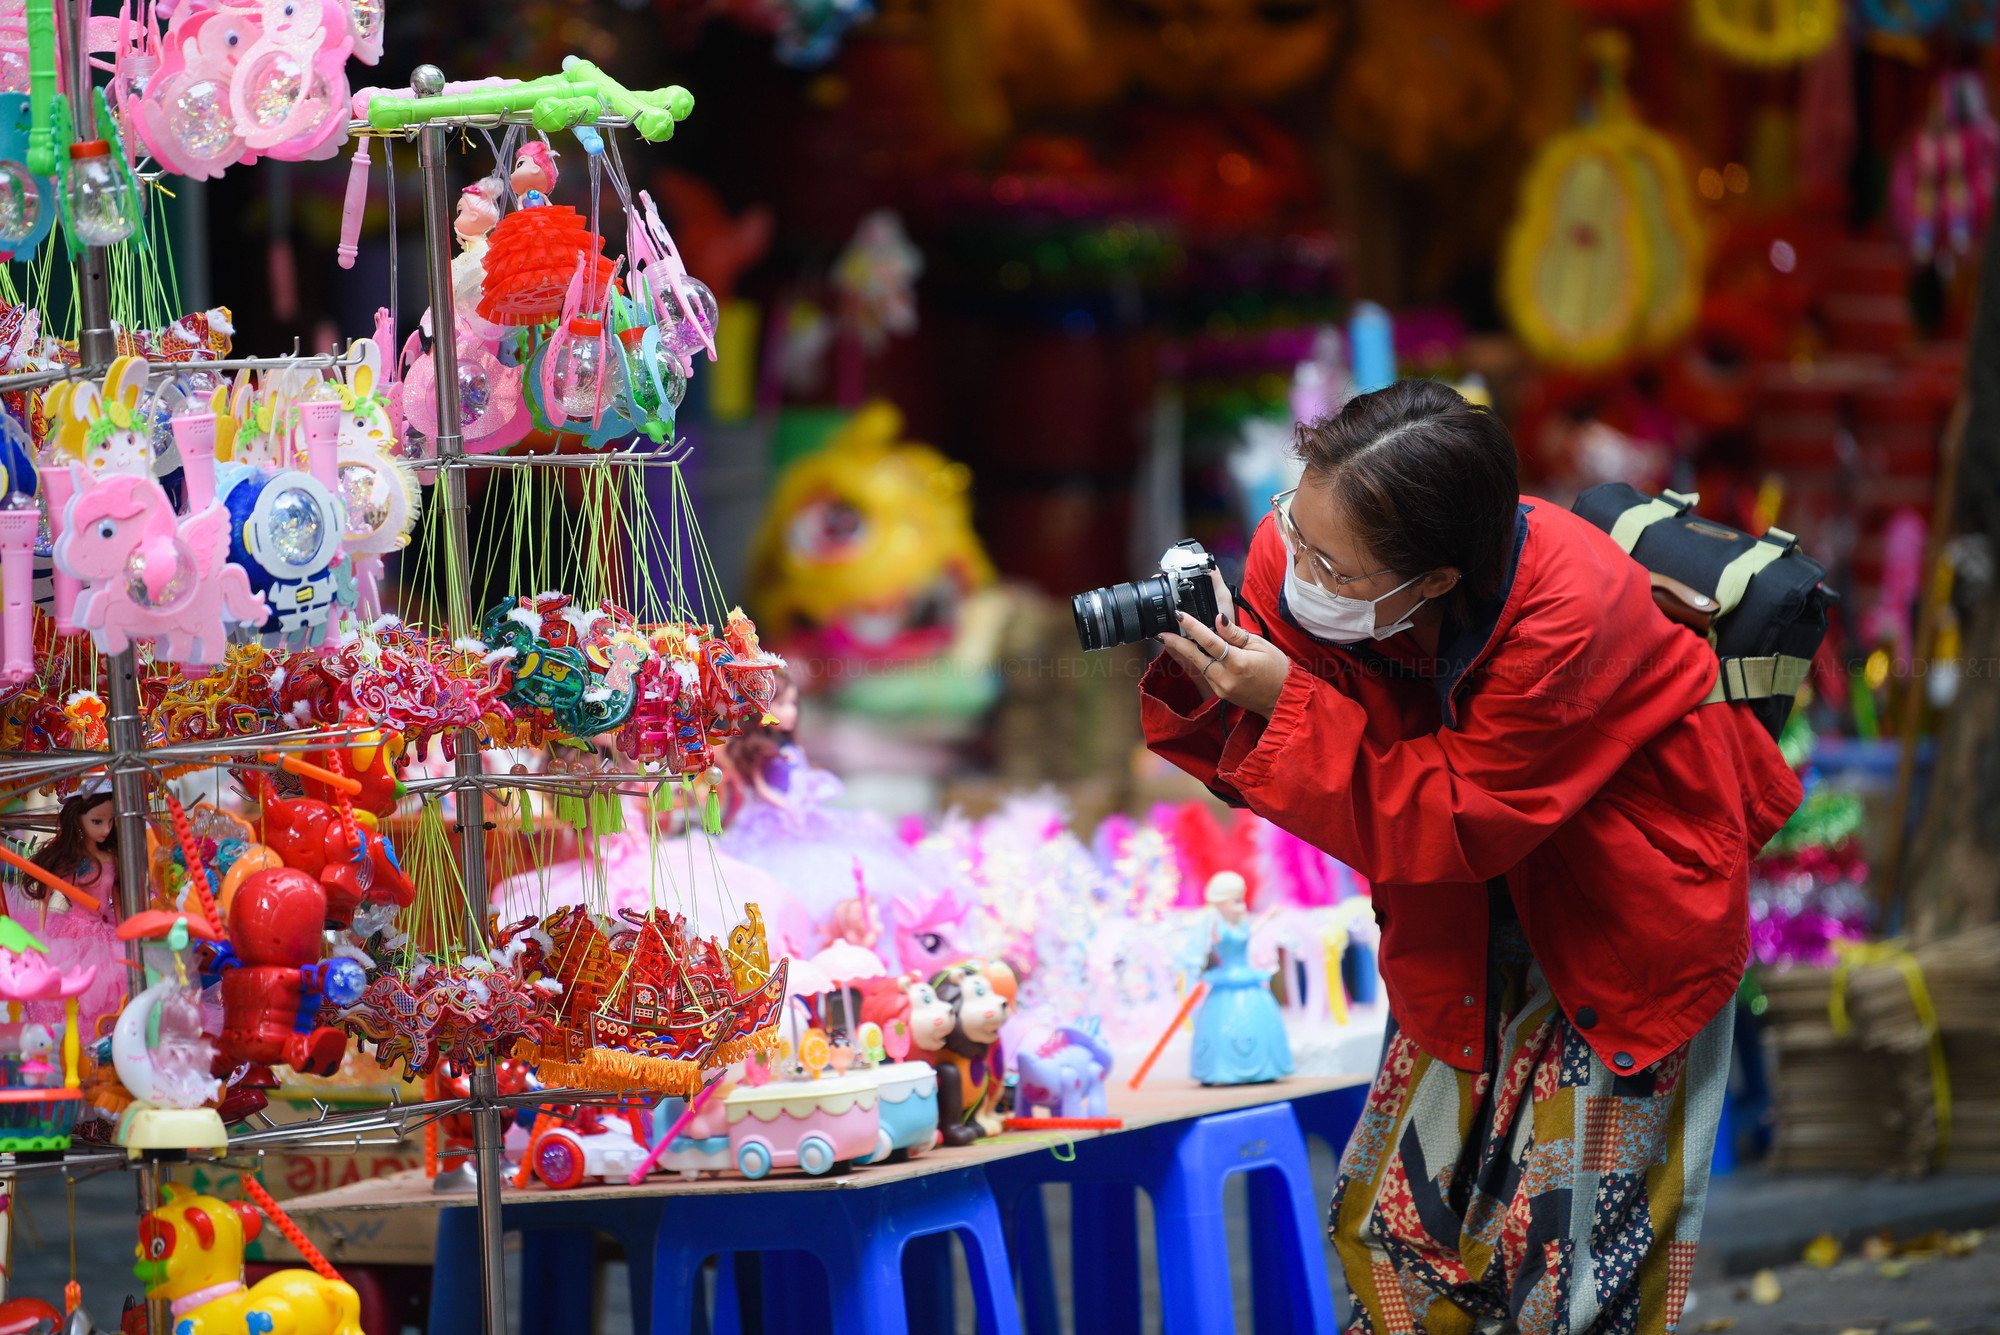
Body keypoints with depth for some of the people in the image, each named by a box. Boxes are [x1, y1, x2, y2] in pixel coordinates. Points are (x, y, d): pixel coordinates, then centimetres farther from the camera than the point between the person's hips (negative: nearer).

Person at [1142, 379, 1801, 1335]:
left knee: (1571, 1256, -2)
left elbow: (1446, 821, -32)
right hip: (1476, 915, 6)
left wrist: (1284, 706, -38)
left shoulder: (1566, 619, -37)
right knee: (1386, 1230, 10)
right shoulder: (1300, 552, -20)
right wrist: (1207, 682, -32)